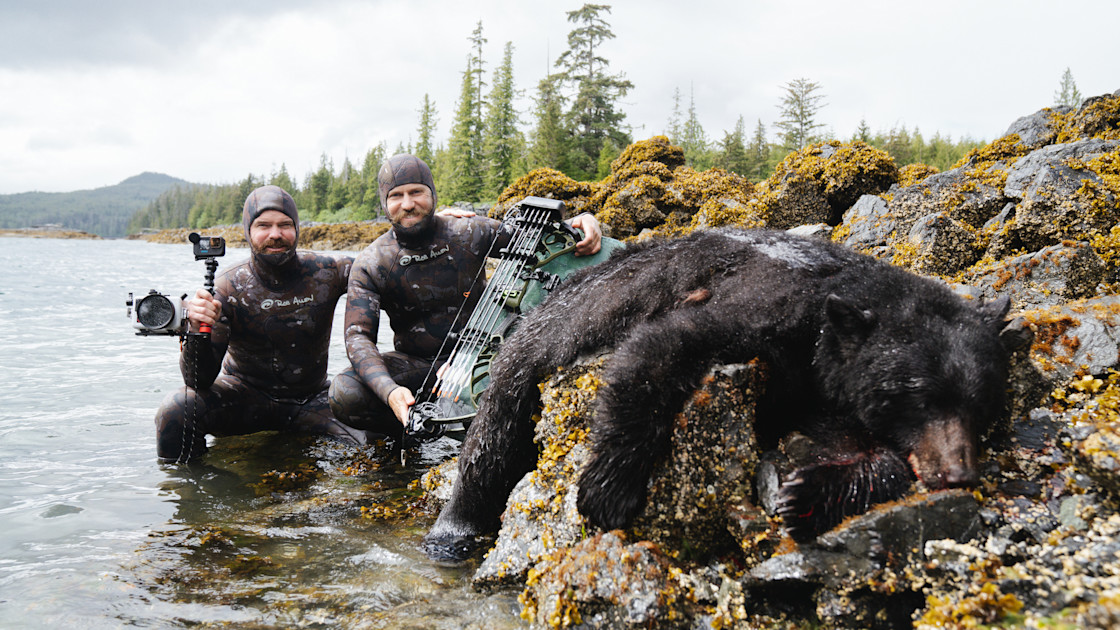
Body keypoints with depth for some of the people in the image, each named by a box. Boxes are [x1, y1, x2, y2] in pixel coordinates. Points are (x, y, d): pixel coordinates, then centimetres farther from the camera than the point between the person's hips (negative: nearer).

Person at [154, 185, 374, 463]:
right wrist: (198, 331, -37)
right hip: (245, 395, -1)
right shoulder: (230, 288, -12)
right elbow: (200, 381, -16)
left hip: (312, 397, 1)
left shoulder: (326, 272, -8)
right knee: (176, 411, -28)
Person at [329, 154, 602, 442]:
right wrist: (389, 390, -36)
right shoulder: (369, 266, -7)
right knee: (345, 394, -27)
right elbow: (358, 336, -16)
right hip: (415, 364, 0)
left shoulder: (470, 232, -6)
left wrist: (580, 222, -21)